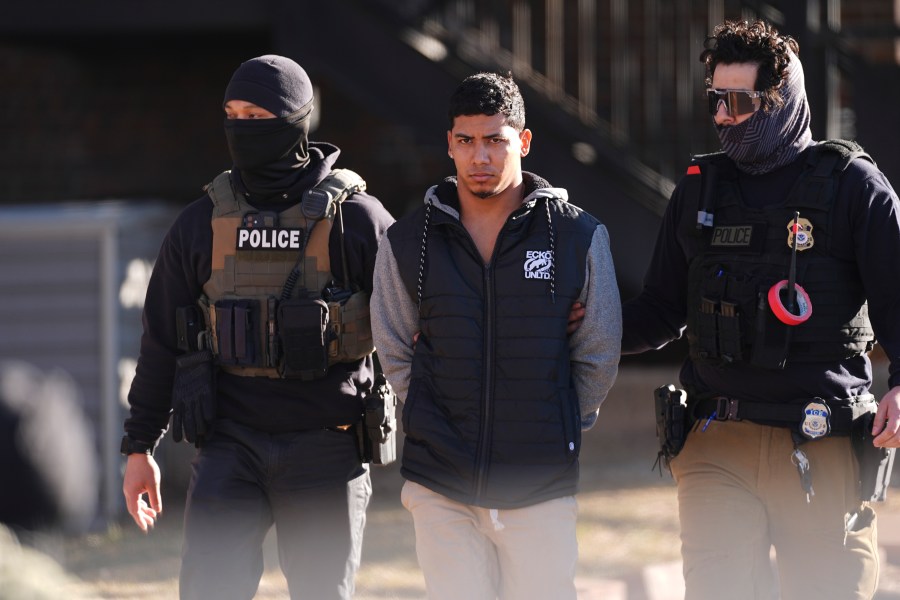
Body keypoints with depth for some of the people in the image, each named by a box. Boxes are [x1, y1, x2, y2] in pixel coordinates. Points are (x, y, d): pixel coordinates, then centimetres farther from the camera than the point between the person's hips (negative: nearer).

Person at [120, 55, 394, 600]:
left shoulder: (355, 218, -1)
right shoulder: (203, 223, 6)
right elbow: (162, 340, 13)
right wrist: (139, 447, 13)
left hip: (325, 450, -2)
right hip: (230, 447, 2)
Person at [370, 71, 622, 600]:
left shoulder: (578, 236, 0)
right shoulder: (406, 243, 3)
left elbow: (599, 357, 9)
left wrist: (559, 432, 9)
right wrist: (437, 426, 9)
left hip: (541, 492, -1)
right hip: (441, 490, 1)